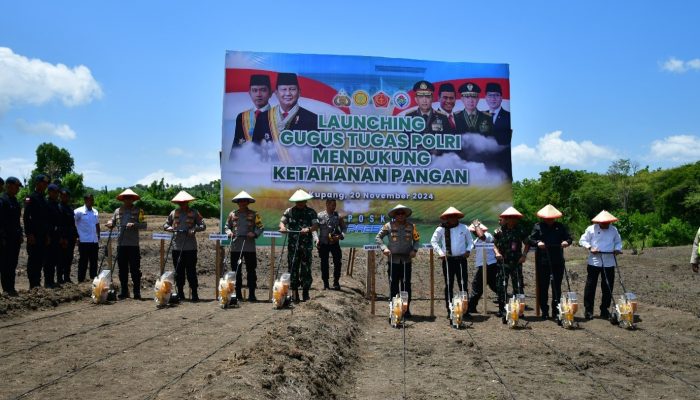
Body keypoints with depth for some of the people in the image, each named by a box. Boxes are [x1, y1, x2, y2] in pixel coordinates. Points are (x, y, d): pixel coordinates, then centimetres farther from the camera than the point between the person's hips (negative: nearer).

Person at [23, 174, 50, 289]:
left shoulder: (44, 199, 15)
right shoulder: (30, 198, -8)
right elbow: (26, 217, -14)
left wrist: (47, 235, 13)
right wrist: (29, 234, -18)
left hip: (43, 236, 7)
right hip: (34, 236, -7)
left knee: (41, 260, 9)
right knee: (33, 260, -2)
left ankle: (37, 283, 16)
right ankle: (33, 284, 3)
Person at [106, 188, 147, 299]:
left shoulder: (138, 211, 3)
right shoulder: (118, 211, 14)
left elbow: (144, 225, -5)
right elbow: (112, 222, 19)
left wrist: (134, 224, -21)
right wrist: (110, 224, -3)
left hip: (133, 244, -4)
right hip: (121, 244, 4)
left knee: (135, 269, -2)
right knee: (122, 270, 9)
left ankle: (137, 293, 4)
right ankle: (123, 292, 19)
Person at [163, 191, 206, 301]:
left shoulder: (194, 213, 4)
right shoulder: (174, 213, 11)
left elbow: (203, 225, 2)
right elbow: (165, 225, 18)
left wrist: (194, 229, -16)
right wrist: (170, 228, -4)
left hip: (190, 247, -3)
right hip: (177, 247, 3)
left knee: (191, 270, -3)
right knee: (178, 271, 8)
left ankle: (194, 293, 2)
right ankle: (180, 293, 18)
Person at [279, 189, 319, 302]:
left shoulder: (311, 212, 5)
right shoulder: (289, 211, 11)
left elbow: (316, 225, -5)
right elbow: (282, 221, 3)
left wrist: (309, 229, -26)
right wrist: (282, 227, -20)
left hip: (306, 245, -1)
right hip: (292, 245, 1)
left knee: (306, 268, 1)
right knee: (293, 268, 1)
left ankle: (305, 292, 11)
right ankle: (294, 292, 7)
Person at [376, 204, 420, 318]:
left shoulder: (411, 226, 6)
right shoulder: (388, 226, 1)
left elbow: (417, 239, 14)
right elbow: (378, 237, 4)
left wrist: (414, 250, -3)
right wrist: (384, 248, -9)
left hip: (406, 260, 1)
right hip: (393, 260, -1)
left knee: (406, 285, 4)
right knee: (393, 285, 3)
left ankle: (406, 309, 13)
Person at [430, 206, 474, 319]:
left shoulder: (464, 228, 5)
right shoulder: (441, 229, 0)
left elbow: (470, 242, 14)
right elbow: (433, 241, 5)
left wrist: (468, 250, -4)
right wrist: (440, 252, -6)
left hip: (461, 259, 1)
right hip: (448, 260, 0)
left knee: (463, 284, -2)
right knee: (448, 285, 4)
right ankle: (449, 310, 10)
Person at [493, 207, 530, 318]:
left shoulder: (520, 230, 5)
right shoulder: (499, 231, 2)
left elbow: (527, 244, 11)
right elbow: (494, 244, 5)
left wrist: (524, 255, -2)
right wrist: (497, 252, -14)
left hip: (516, 262, 1)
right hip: (503, 262, -1)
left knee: (518, 286, 1)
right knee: (502, 286, 0)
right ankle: (502, 309, 7)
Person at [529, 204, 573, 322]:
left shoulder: (560, 227, 9)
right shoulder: (538, 226, 5)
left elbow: (569, 237, 8)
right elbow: (530, 240, 1)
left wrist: (567, 242, -14)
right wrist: (537, 243, -20)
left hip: (557, 262, 1)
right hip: (542, 261, 0)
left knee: (557, 287, 2)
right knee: (543, 287, 5)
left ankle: (556, 312, 6)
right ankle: (544, 311, 15)